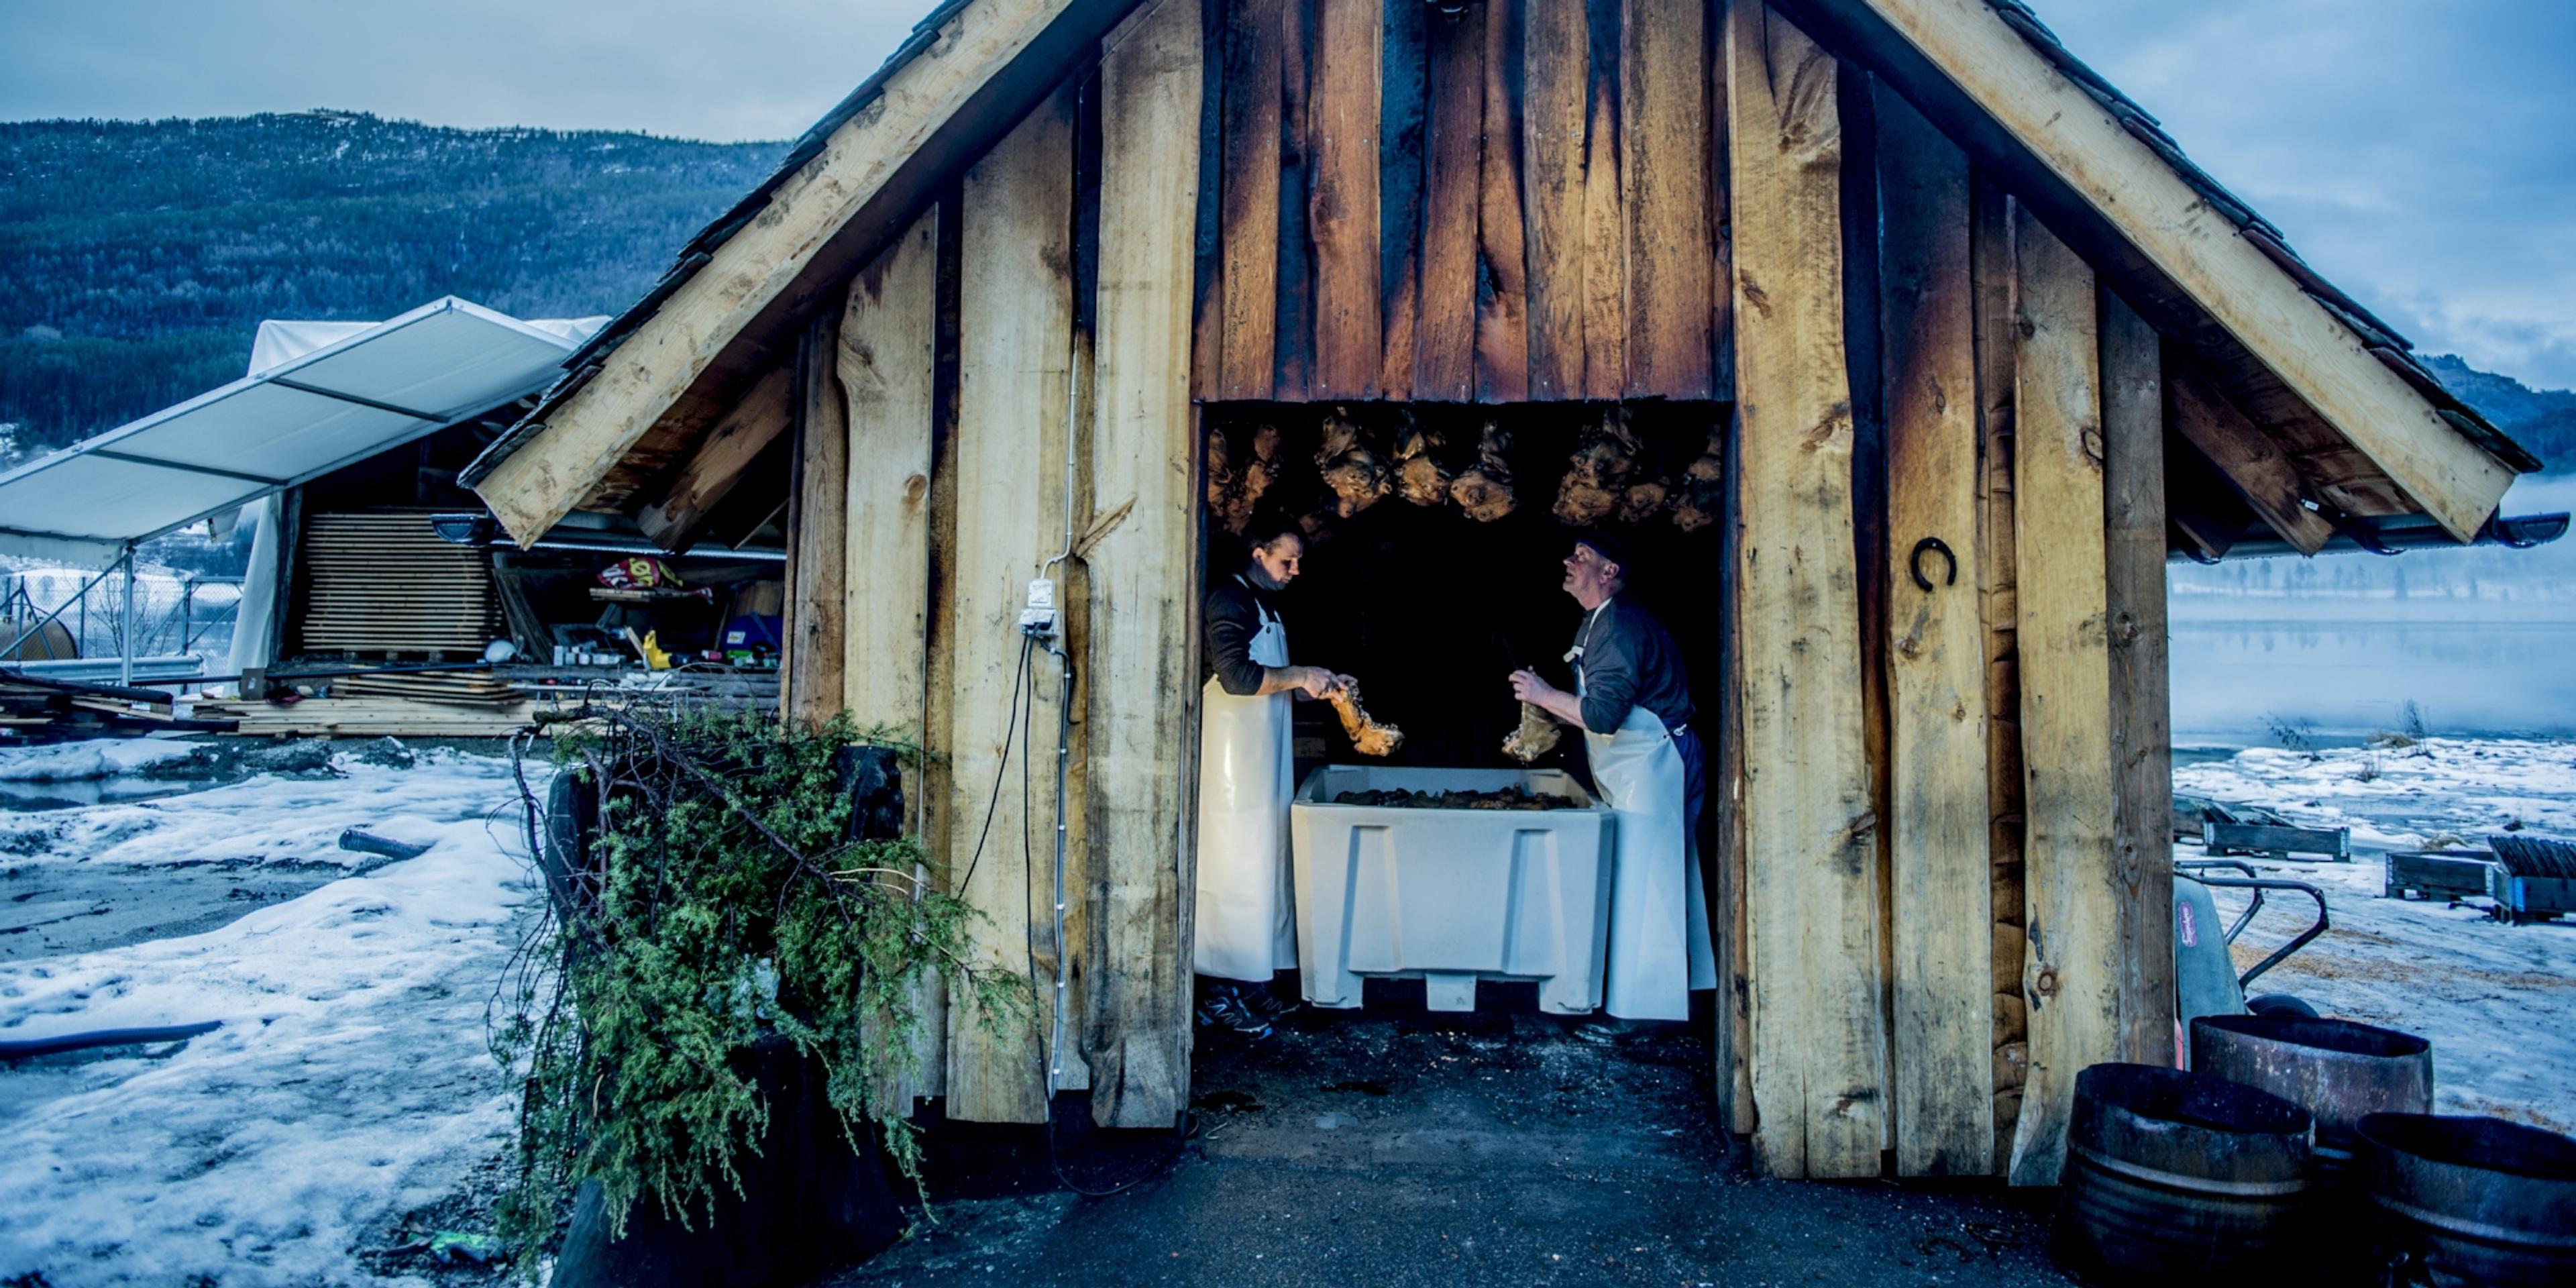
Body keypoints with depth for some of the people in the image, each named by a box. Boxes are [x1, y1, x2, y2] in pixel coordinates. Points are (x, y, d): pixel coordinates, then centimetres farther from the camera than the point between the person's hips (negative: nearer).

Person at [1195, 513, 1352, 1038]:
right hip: (1234, 753, -10)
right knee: (1235, 867, -6)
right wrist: (1300, 676, -16)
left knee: (1262, 865, 11)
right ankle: (1218, 994, 2)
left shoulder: (1267, 605, 18)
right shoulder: (1228, 600, -11)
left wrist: (1316, 684, 8)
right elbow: (1236, 675, -24)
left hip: (1264, 756, 10)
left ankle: (1251, 984, 19)